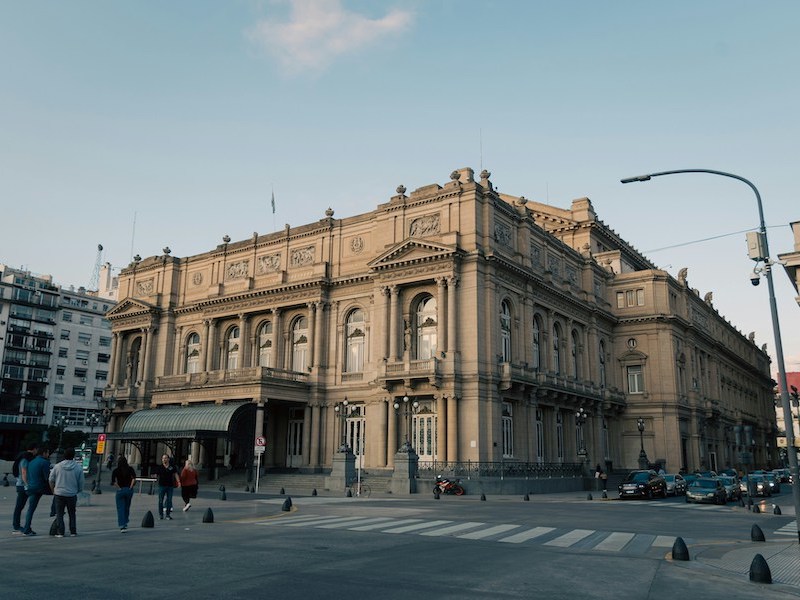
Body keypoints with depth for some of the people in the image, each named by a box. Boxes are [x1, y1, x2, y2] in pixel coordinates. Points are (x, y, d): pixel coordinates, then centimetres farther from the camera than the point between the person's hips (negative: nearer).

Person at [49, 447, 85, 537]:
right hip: (72, 495, 0)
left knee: (59, 514, 9)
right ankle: (73, 532, 14)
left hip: (59, 494, 0)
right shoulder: (78, 467, -5)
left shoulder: (57, 466, -3)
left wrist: (53, 491, 18)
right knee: (72, 514, 14)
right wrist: (78, 490, 19)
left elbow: (51, 480, 4)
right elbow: (81, 483, 1)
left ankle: (60, 532, 6)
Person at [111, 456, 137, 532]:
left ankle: (122, 526, -5)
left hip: (120, 490, -2)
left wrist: (119, 488, -8)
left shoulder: (116, 470, -4)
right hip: (129, 490, 2)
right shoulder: (130, 469, -1)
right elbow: (134, 478, -14)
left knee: (120, 509, 3)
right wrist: (131, 487, -8)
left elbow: (113, 482, -16)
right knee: (127, 508, 18)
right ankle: (125, 524, 28)